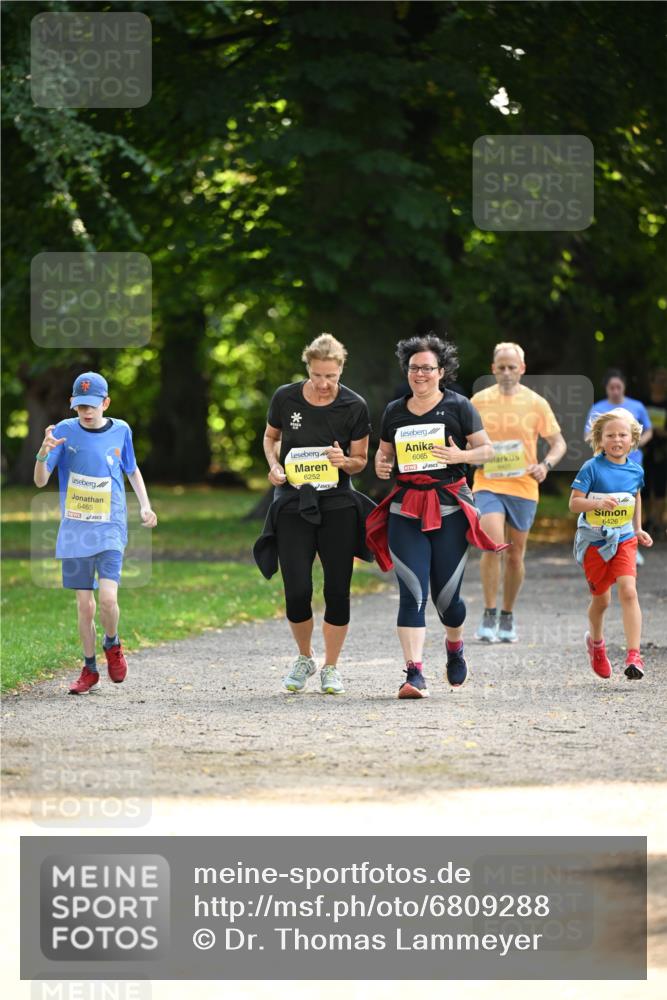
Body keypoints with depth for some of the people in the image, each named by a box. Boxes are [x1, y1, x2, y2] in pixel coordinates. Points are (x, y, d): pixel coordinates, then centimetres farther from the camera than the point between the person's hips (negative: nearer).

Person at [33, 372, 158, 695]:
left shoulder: (120, 431, 1)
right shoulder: (64, 431, -5)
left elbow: (132, 470, 19)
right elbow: (40, 481, -11)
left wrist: (145, 505, 7)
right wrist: (43, 453, -30)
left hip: (110, 528, 0)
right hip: (75, 531, 0)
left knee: (108, 597, -16)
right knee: (84, 603, 4)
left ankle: (112, 644, 14)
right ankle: (89, 670, 18)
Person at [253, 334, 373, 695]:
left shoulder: (354, 406, -5)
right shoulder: (285, 398, -3)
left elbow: (360, 461, 4)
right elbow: (270, 437, 15)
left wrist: (345, 461, -19)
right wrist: (274, 464, -4)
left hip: (338, 505, 0)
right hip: (293, 502, 0)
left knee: (337, 590, 0)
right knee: (297, 591, -8)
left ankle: (331, 667, 17)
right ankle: (304, 658, 19)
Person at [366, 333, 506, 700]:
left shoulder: (458, 406, 2)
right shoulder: (394, 411, 11)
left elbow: (486, 449, 3)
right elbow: (384, 451, 22)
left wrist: (460, 455, -16)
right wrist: (380, 464, -1)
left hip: (449, 508, -2)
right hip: (406, 510, 2)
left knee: (446, 594, 3)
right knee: (412, 593, -11)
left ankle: (455, 646, 36)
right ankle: (414, 673, -17)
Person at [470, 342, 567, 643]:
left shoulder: (536, 403, 1)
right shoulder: (479, 401, 3)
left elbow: (559, 443, 7)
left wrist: (545, 464, -13)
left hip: (523, 487, 1)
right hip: (488, 485, -1)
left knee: (515, 554, 9)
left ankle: (507, 617, 25)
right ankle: (489, 616, -12)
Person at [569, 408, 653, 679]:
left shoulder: (635, 471, 1)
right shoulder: (592, 468, -11)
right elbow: (574, 503, -15)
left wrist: (638, 529, 19)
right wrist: (599, 502, -31)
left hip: (624, 539, 2)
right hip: (594, 541, -2)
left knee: (628, 591, -17)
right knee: (601, 599, 10)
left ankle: (634, 655, -20)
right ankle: (595, 641, 41)